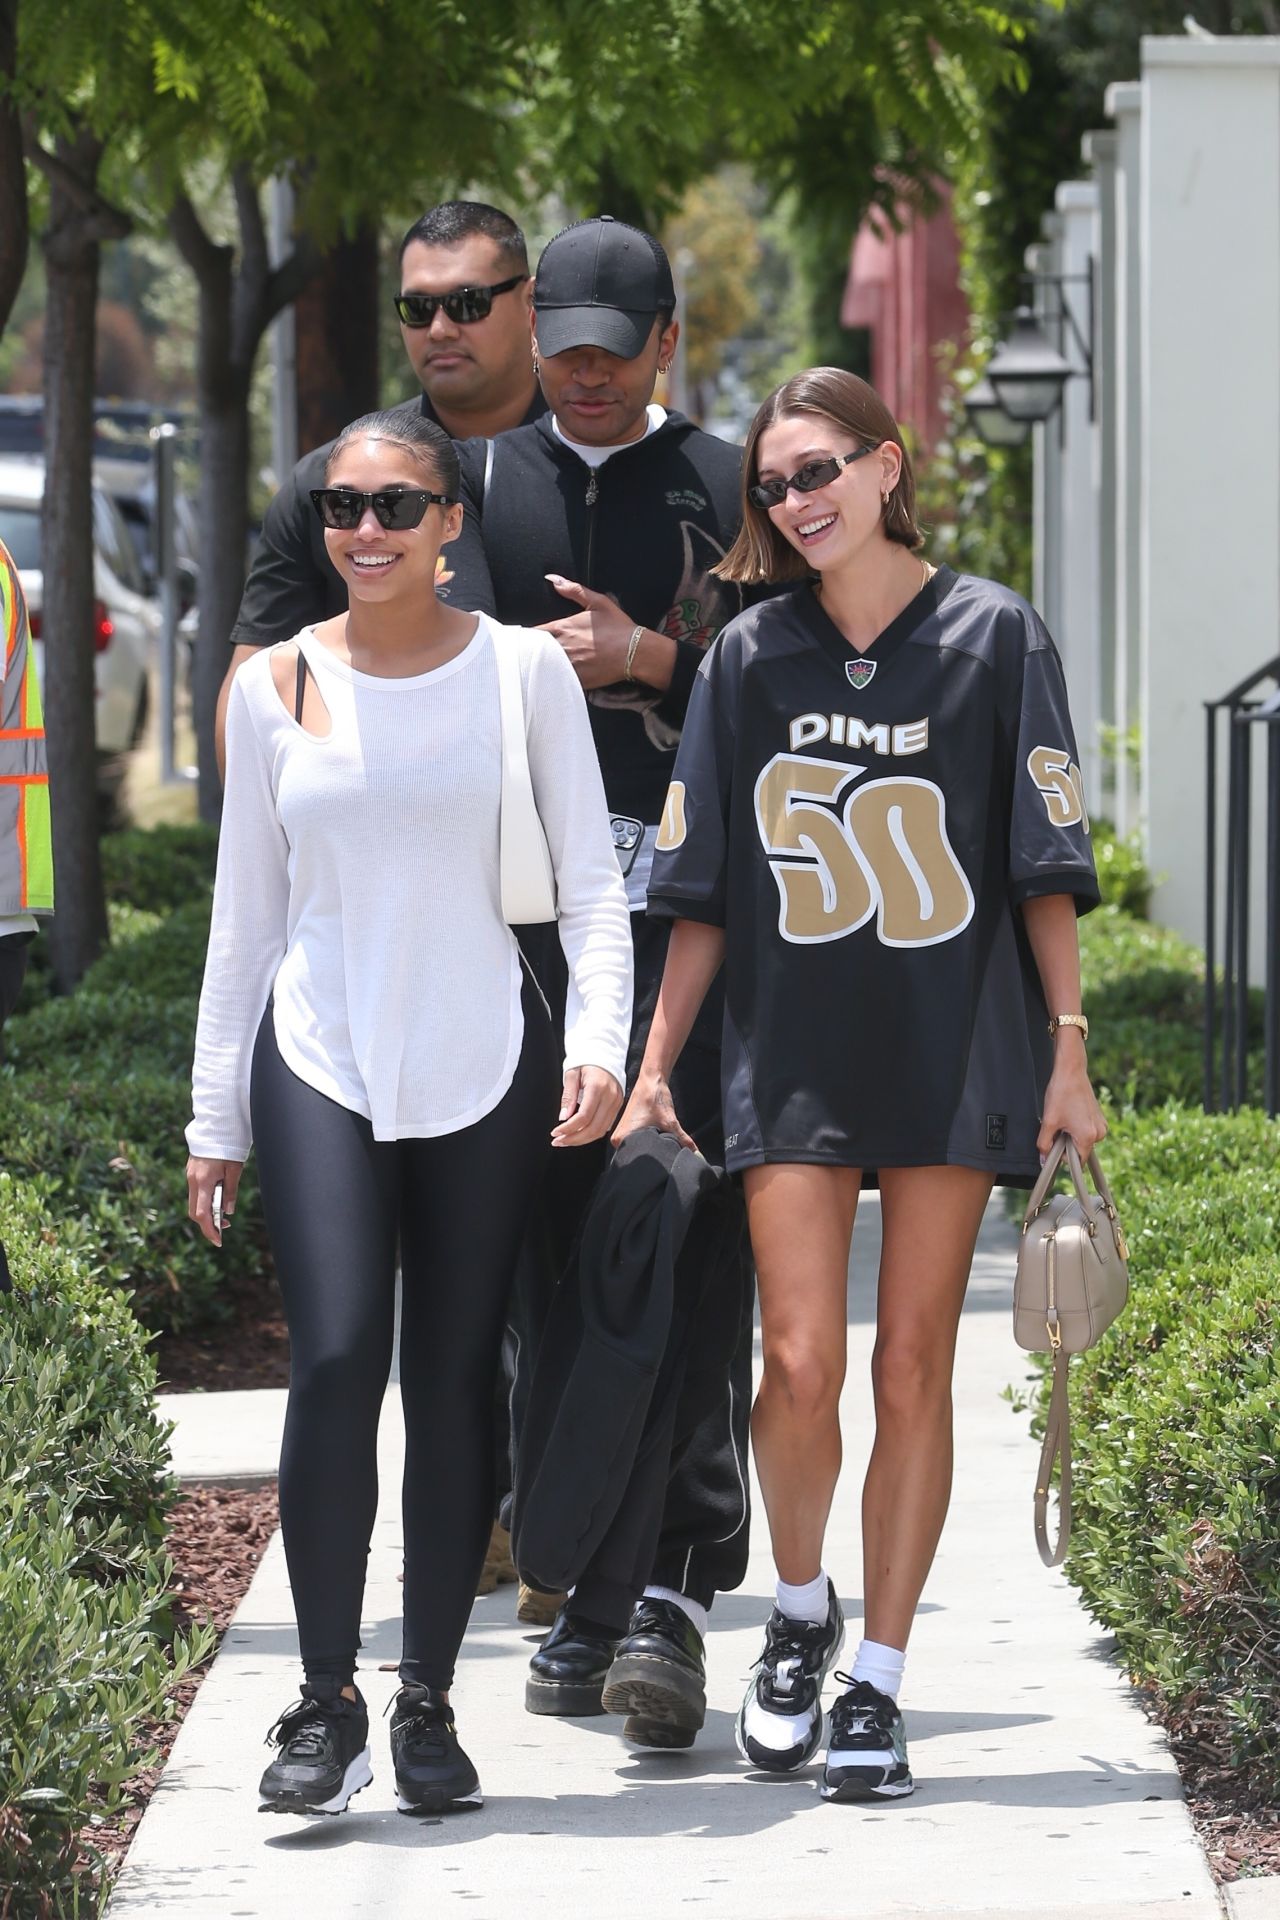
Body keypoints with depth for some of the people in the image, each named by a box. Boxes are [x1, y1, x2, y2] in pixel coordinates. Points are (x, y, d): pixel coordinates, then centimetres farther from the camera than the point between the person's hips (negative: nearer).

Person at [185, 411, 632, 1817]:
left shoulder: (522, 669, 1)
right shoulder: (274, 690, 5)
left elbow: (590, 881, 2)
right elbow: (245, 909, 11)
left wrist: (601, 1036, -13)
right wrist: (214, 1116, 10)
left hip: (485, 1068, 0)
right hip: (320, 1066, 0)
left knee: (454, 1378, 2)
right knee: (335, 1359, -14)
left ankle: (429, 1702, 11)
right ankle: (326, 1699, -6)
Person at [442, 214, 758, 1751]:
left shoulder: (727, 489, 8)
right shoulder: (482, 479, 15)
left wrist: (647, 658, -11)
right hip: (518, 915, 3)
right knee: (546, 1250, 5)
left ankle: (673, 1593, -15)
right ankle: (589, 1591, 13)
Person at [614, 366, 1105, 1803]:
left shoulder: (992, 638, 0)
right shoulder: (750, 658, 5)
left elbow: (1045, 870, 2)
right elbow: (700, 889, 9)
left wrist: (1068, 1054, -2)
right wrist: (653, 1067, 5)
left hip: (956, 1052, -1)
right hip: (793, 1053, 1)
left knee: (912, 1370, 1)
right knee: (801, 1359, -9)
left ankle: (876, 1684, 9)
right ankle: (799, 1613, 17)